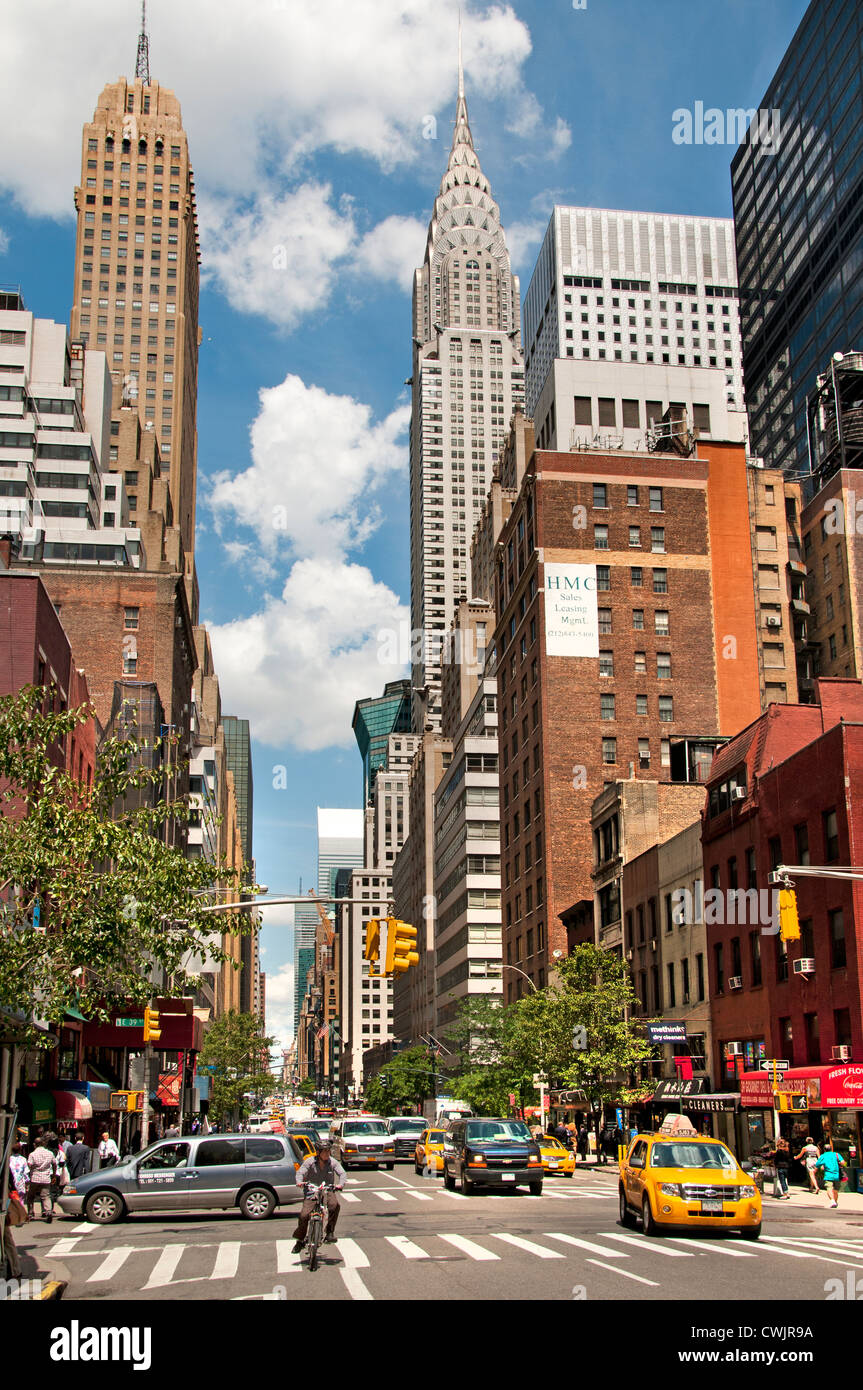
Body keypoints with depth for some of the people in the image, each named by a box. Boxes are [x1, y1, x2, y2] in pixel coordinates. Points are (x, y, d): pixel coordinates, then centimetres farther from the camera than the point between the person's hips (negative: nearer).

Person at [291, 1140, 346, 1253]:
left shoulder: (332, 1162, -1)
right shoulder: (310, 1162, -4)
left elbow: (341, 1173, -8)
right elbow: (300, 1172, -12)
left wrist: (340, 1184, -30)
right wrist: (299, 1182, -35)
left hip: (328, 1191, 1)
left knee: (334, 1205, -31)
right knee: (304, 1215, -16)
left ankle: (330, 1231, -14)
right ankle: (300, 1240, 8)